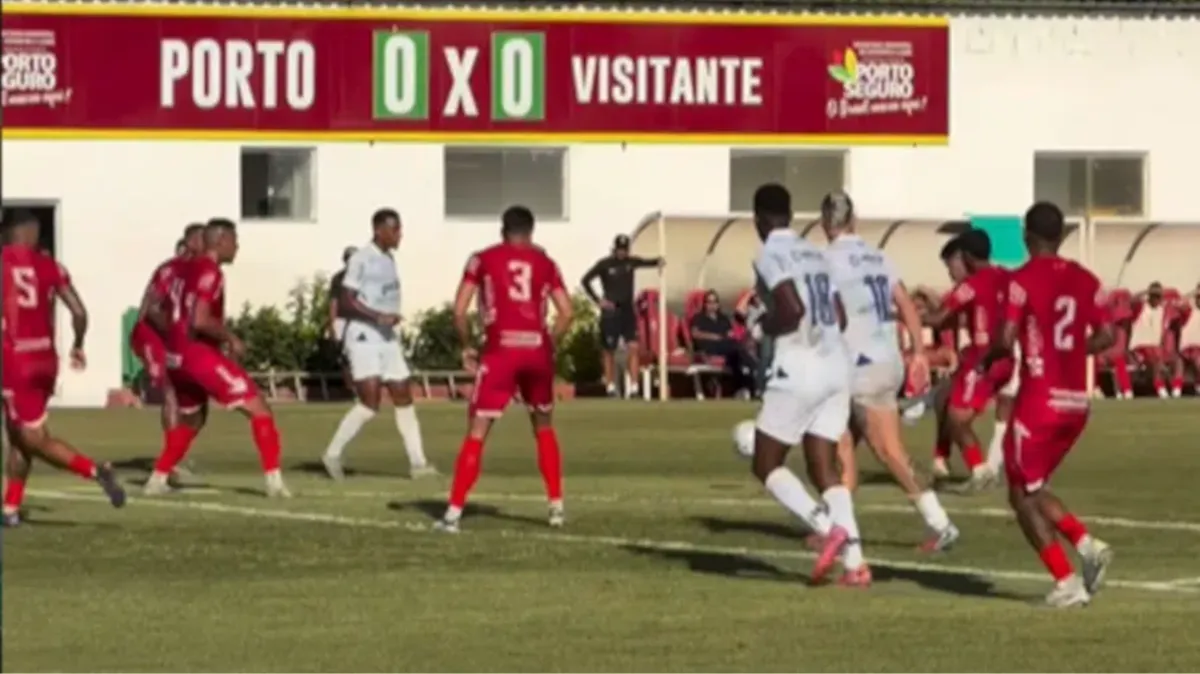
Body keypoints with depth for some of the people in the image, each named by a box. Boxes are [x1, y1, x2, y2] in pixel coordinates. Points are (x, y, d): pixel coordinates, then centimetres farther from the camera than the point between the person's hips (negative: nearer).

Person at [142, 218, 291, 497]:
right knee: (258, 409, -6)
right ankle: (274, 481, -16)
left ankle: (157, 479, 28)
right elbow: (200, 320, -23)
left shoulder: (187, 270, 15)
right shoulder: (210, 272, -12)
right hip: (200, 355, -9)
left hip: (176, 356, 9)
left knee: (191, 420, 30)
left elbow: (157, 314, 20)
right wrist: (230, 338, -10)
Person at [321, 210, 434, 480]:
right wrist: (377, 317, -26)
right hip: (363, 339, -8)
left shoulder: (389, 259, 14)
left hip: (388, 339, 8)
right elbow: (345, 302, -17)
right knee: (370, 403, -14)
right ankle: (333, 454, -1)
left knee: (404, 399, 4)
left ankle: (417, 463, 6)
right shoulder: (361, 259, -12)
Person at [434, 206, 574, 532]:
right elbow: (566, 313, 5)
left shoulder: (483, 259, 8)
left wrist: (467, 347, 13)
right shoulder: (545, 262, 13)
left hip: (501, 349, -2)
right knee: (544, 427, 23)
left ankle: (454, 512, -6)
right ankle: (556, 506, 22)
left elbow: (460, 309, 1)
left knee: (477, 431, 1)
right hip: (537, 348, 2)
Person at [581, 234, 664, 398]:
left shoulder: (631, 262, 3)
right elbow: (585, 280, -6)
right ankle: (611, 386, 16)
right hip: (611, 312, -3)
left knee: (634, 347, -8)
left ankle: (634, 386, -10)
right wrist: (598, 300, -12)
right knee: (610, 351, 5)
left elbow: (647, 262, 8)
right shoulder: (604, 264, -7)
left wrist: (658, 261, -16)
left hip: (628, 310, 3)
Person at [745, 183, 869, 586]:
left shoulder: (769, 257, -7)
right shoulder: (815, 255, 18)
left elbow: (793, 310, -21)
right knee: (824, 468, 9)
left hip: (798, 370, -7)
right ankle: (855, 560, -5)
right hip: (836, 365, 7)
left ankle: (827, 527, -15)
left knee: (766, 465, 6)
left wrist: (766, 326, -3)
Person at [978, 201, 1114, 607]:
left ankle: (1067, 583, -5)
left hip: (1040, 399, -6)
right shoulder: (1086, 280, 7)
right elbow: (1106, 337, 7)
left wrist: (987, 360, 3)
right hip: (1077, 401, 6)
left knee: (1023, 495, 5)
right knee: (1034, 490, 21)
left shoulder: (1023, 280, -10)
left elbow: (1007, 340, -17)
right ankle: (1087, 546, -1)